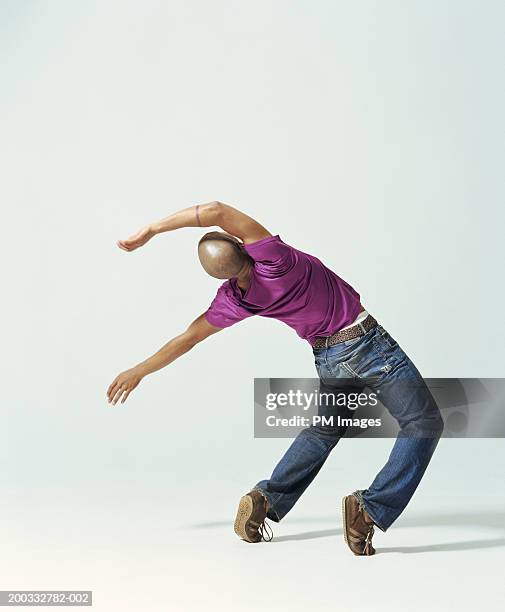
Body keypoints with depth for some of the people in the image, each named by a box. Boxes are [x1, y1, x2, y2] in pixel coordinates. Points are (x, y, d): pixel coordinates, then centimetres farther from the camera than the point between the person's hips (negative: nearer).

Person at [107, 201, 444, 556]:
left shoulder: (233, 301, -8)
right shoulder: (272, 258, -22)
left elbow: (187, 338, 3)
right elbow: (218, 210, -28)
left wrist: (139, 371, 17)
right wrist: (152, 231, -20)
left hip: (329, 359, 5)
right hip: (367, 340, -4)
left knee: (325, 428, 30)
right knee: (424, 423, 5)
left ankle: (266, 500, 21)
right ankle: (372, 509, -8)